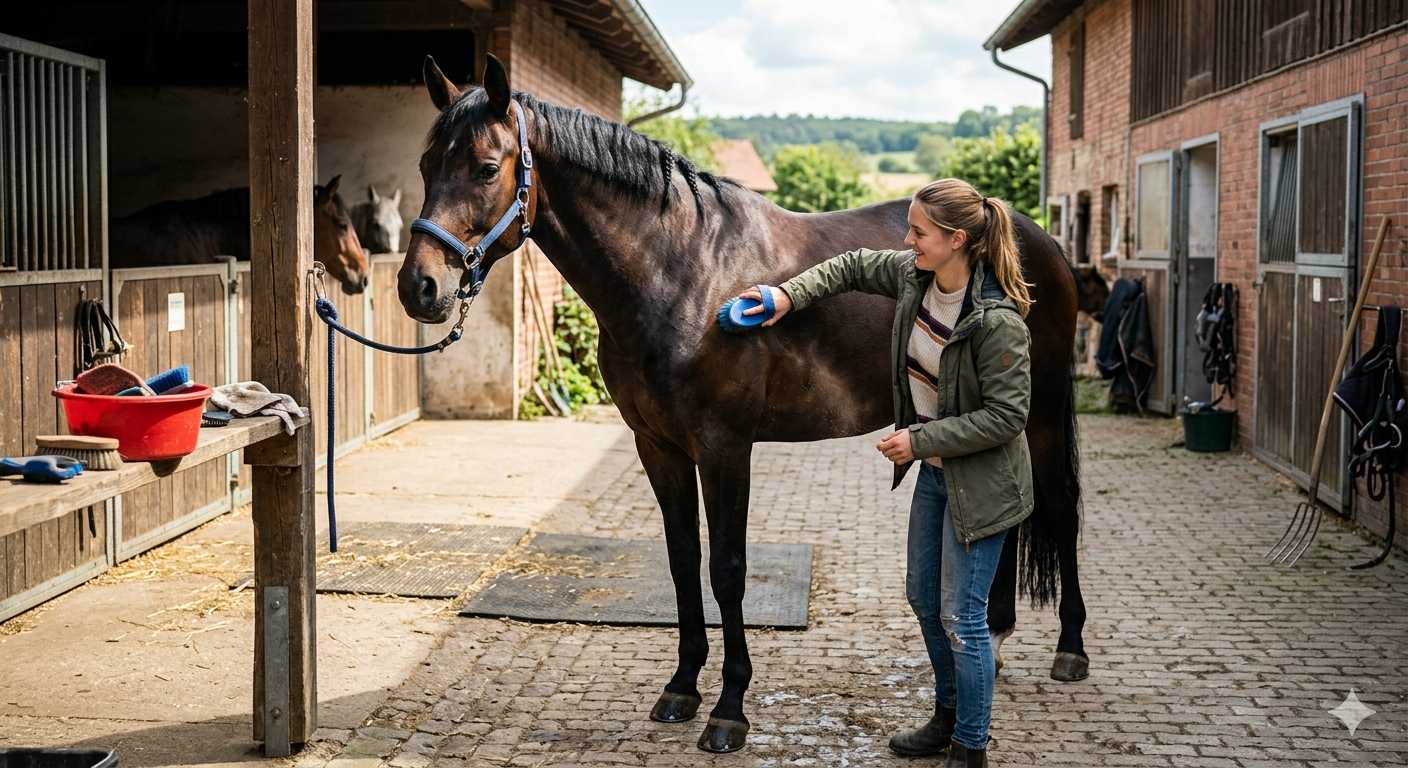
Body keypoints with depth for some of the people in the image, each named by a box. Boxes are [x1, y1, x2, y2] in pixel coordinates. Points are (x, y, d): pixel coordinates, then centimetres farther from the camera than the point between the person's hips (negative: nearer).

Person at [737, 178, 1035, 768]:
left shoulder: (997, 320, -28)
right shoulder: (914, 275, -6)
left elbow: (1006, 415, -25)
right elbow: (854, 267, 12)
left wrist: (920, 440, -25)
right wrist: (790, 295, -1)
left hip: (980, 481, -9)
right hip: (933, 469, 9)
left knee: (961, 618, -2)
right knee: (923, 597, 20)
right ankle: (949, 717, 39)